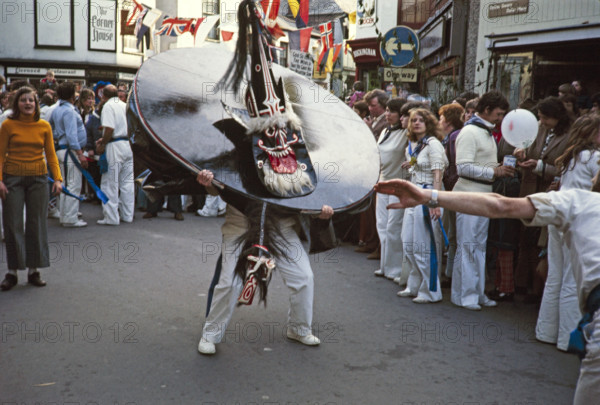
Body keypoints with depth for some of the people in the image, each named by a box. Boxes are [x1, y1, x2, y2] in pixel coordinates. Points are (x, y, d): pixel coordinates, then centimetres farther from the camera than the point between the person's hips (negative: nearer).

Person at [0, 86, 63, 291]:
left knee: (36, 223, 5)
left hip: (38, 178, 2)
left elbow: (51, 155, 6)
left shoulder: (44, 126, 5)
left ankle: (34, 270, 16)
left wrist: (58, 178, -4)